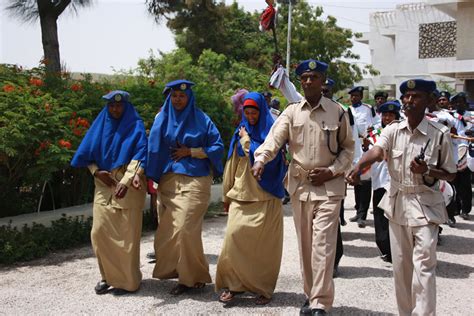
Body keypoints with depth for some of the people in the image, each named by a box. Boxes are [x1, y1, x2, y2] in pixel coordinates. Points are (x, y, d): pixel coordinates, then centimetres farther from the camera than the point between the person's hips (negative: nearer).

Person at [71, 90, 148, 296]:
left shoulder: (135, 126, -1)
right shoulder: (100, 126, 13)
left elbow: (139, 156, -14)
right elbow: (87, 154, 14)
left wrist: (125, 182, -27)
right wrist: (97, 172, -5)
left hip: (129, 186, -4)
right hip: (104, 186, 5)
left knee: (126, 234, -4)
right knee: (100, 231, 0)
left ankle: (128, 280, 6)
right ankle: (108, 275, 15)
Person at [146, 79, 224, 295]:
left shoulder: (201, 119, 4)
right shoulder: (162, 118, 10)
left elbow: (218, 146, 2)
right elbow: (154, 147, 5)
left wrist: (190, 151, -7)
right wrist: (150, 177, -4)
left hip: (194, 180, -3)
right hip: (168, 180, 4)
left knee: (185, 227, -10)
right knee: (169, 229, 4)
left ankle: (191, 277, 6)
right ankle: (183, 273, 21)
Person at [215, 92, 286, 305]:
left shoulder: (271, 132, 1)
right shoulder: (240, 132, 12)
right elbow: (232, 165, 16)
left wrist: (246, 141, -4)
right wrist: (227, 194, 17)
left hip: (265, 196, -3)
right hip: (241, 194, 3)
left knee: (264, 242, -1)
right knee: (234, 234, -13)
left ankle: (263, 288, 12)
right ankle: (233, 284, -3)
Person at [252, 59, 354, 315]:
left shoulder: (337, 112, 1)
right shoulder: (292, 112, 4)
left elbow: (347, 147, 8)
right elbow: (275, 138, -10)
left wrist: (331, 171, -7)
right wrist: (260, 160, -29)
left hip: (328, 186, -3)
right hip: (299, 185, 3)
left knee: (322, 245, -10)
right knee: (305, 245, 11)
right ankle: (311, 295, 25)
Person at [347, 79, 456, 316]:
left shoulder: (439, 134, -8)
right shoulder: (392, 130, -1)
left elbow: (450, 174, 0)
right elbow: (376, 151, -21)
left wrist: (427, 172, -20)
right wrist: (358, 167, -42)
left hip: (425, 206, -3)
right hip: (397, 203, 4)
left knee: (423, 266, -9)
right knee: (400, 265, 14)